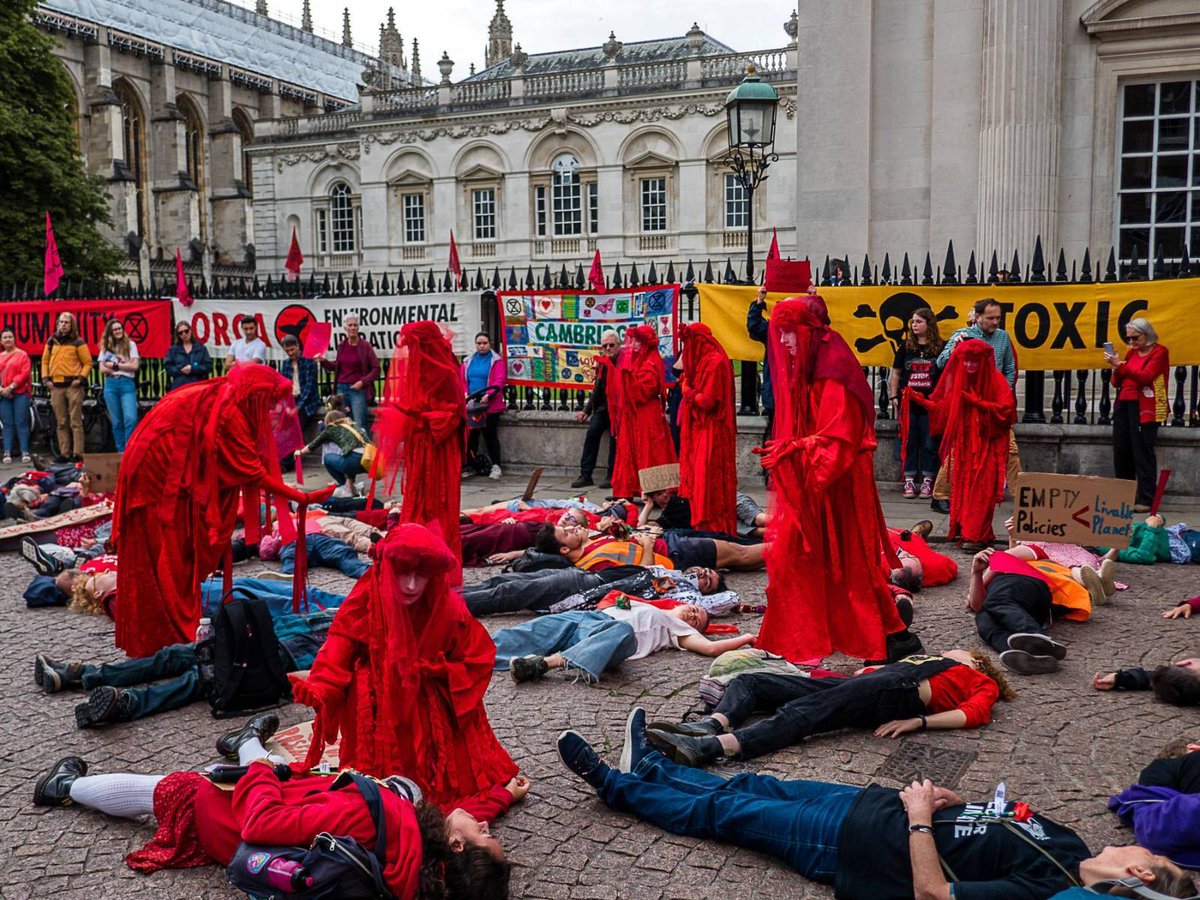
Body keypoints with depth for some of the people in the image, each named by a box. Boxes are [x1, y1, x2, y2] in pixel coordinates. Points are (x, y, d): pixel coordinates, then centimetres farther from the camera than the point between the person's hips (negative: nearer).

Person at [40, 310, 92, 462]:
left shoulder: (78, 342, 1)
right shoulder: (51, 342, 14)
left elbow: (88, 363, 2)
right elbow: (45, 361, 19)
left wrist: (81, 378, -9)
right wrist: (45, 379, 7)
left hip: (73, 386, -4)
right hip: (56, 386, 4)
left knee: (75, 422, -4)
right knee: (61, 423, 7)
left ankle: (78, 454, -4)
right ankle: (64, 453, 11)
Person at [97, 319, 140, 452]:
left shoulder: (130, 345, 9)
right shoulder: (106, 347, 14)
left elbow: (134, 366, 0)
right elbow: (102, 368, 5)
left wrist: (115, 365, -3)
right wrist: (124, 367, -4)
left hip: (127, 384, -2)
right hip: (111, 385, 2)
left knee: (131, 419, -17)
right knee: (116, 422, 4)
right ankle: (121, 451, 9)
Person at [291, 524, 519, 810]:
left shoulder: (447, 608, -15)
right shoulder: (367, 600, -18)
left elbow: (478, 660, -6)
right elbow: (339, 650, -20)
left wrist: (435, 670, -19)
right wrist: (317, 690, -38)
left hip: (430, 709, 1)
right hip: (379, 707, 0)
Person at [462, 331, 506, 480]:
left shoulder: (497, 361, 0)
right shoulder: (468, 361, 13)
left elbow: (499, 381, -10)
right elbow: (462, 380, 9)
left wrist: (489, 394, -24)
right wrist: (465, 394, -9)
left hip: (490, 405, -4)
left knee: (490, 435, 0)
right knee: (471, 435, 4)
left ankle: (496, 466, 7)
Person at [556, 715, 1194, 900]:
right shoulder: (1067, 845, -3)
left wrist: (920, 816, -22)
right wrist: (947, 799, -5)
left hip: (852, 844, -7)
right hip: (872, 801, 7)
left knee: (728, 810, 3)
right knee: (757, 788, 16)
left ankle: (616, 785, 22)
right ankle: (649, 766, 37)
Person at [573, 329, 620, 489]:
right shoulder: (602, 363, 14)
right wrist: (586, 410, 17)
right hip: (604, 405, 6)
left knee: (615, 435, -15)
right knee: (593, 432, -6)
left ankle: (612, 476, -5)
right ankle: (585, 475, -4)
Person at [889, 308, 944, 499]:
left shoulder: (940, 347, 2)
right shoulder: (905, 347, 7)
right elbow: (896, 373, 11)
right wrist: (894, 397, 3)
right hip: (908, 403, 2)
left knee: (930, 444, 2)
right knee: (909, 442, 3)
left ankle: (927, 482, 9)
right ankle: (909, 480, 9)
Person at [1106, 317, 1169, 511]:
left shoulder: (1159, 352, -1)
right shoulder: (1131, 352, 17)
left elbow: (1145, 377, -16)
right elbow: (1116, 382, 16)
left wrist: (1121, 366, -21)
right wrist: (1116, 369, -3)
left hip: (1144, 408, -7)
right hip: (1124, 405, 7)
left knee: (1142, 452, -9)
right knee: (1121, 452, 6)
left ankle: (1147, 500, -8)